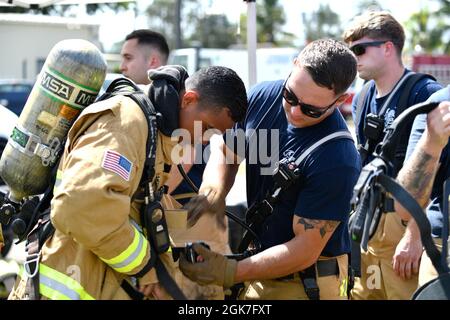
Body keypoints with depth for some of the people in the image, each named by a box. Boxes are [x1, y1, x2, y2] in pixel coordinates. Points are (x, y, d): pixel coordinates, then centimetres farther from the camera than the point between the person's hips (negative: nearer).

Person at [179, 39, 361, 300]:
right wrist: (213, 190, -13)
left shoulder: (337, 158, -29)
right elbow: (225, 151, 8)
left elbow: (305, 251, -24)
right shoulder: (261, 97, -9)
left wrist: (231, 272, -28)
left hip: (309, 281, -6)